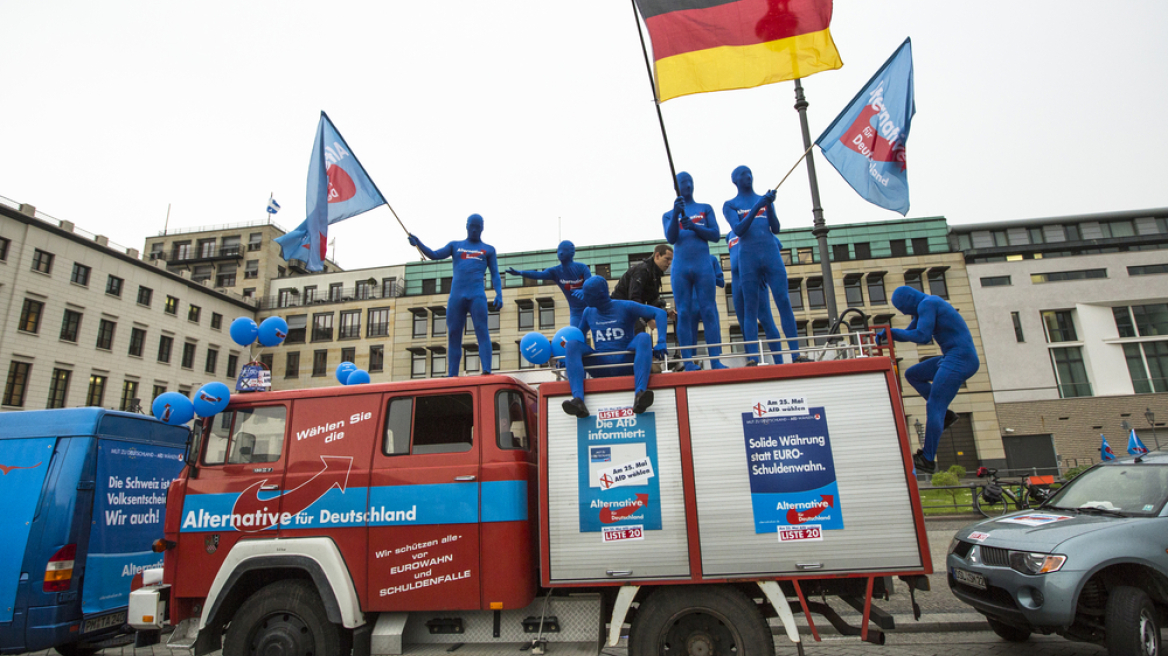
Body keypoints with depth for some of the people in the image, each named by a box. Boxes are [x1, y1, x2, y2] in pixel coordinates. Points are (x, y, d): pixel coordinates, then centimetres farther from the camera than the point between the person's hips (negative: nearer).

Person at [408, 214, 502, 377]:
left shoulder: (488, 249, 17)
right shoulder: (455, 245, 20)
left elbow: (495, 275, 11)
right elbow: (434, 255, 8)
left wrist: (499, 295, -5)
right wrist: (419, 244, -9)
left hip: (477, 296, -2)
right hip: (456, 296, 2)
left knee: (482, 331, -16)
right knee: (453, 335, 0)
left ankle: (487, 371, -23)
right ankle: (452, 375, 1)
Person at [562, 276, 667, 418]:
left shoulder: (625, 307, 0)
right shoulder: (588, 312, 12)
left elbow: (660, 313, -5)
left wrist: (661, 342, -18)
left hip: (626, 364, -2)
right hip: (601, 368, 3)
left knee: (644, 337, -29)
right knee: (572, 344, -20)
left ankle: (639, 394, -49)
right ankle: (578, 399, -42)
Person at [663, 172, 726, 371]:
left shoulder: (705, 209, 17)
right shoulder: (668, 215, 16)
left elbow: (716, 235, 6)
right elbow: (671, 239, -1)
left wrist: (694, 227, -9)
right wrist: (676, 213, -14)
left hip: (703, 265, 0)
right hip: (680, 268, 0)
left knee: (708, 311, -7)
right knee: (684, 313, -5)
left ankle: (716, 360, -10)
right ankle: (689, 362, -7)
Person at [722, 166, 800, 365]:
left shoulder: (765, 199, 19)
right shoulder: (730, 205, 10)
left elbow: (776, 229, 9)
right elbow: (738, 230, -7)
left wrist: (769, 206, -6)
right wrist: (756, 207, -15)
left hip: (772, 254, 3)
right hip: (748, 258, -2)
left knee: (784, 301, -7)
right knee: (750, 307, -6)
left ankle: (795, 354, -8)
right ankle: (752, 358, -10)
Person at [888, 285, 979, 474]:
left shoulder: (927, 303, -13)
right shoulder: (928, 304, 18)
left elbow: (922, 336, -23)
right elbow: (909, 333, 22)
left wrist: (893, 332, -10)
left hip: (959, 360, -10)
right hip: (953, 359, 10)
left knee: (933, 406, -9)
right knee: (912, 374, 18)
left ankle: (928, 460, -5)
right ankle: (945, 414, 11)